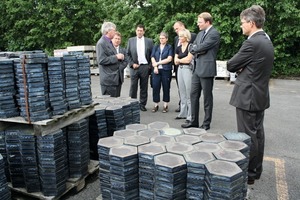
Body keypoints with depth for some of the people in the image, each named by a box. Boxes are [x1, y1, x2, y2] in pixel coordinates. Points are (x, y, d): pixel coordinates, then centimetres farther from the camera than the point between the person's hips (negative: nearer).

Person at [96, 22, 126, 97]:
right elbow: (101, 60, -20)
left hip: (115, 78, 9)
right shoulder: (101, 43, -12)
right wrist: (116, 57, -19)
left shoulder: (109, 42, 18)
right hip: (108, 79, -9)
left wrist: (119, 56, 7)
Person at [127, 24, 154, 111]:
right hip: (134, 67, 0)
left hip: (145, 67, 0)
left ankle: (142, 104, 14)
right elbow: (128, 54, 7)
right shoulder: (130, 40, 8)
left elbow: (152, 55, 6)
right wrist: (132, 64, -4)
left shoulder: (149, 41, 6)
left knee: (144, 87, 5)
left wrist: (150, 66, -2)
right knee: (133, 86, 1)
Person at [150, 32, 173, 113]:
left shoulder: (169, 47, 5)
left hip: (166, 70, -2)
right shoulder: (155, 47, 16)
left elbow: (169, 59, -6)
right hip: (156, 70, 3)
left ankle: (165, 105, 11)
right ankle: (156, 105, 9)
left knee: (166, 88, 2)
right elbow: (152, 58, 8)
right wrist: (155, 67, -8)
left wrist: (158, 63, -6)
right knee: (155, 87, 0)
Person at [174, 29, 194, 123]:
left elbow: (188, 59, -13)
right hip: (180, 69, 7)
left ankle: (190, 115, 1)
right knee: (182, 93, 10)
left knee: (189, 93, -5)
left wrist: (179, 60, 2)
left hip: (188, 69, -7)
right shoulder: (178, 48, 13)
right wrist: (183, 60, -4)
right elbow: (175, 62, 11)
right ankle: (183, 113, 19)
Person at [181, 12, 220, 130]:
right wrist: (197, 52, -7)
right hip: (197, 69, 8)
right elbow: (192, 48, 12)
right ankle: (194, 121, 20)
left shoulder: (214, 33, -10)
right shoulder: (200, 34, 16)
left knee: (207, 98, 2)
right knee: (193, 95, 10)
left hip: (207, 69, -8)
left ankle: (206, 123, 13)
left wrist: (195, 49, 0)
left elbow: (202, 47, -19)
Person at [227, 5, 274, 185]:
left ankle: (248, 174, 11)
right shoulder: (267, 41, 11)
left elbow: (231, 65, -13)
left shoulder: (252, 43, -20)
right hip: (260, 95, 10)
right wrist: (243, 68, 2)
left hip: (248, 96, -10)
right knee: (257, 134, 15)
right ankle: (256, 170, 28)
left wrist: (239, 67, 6)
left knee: (247, 136, 0)